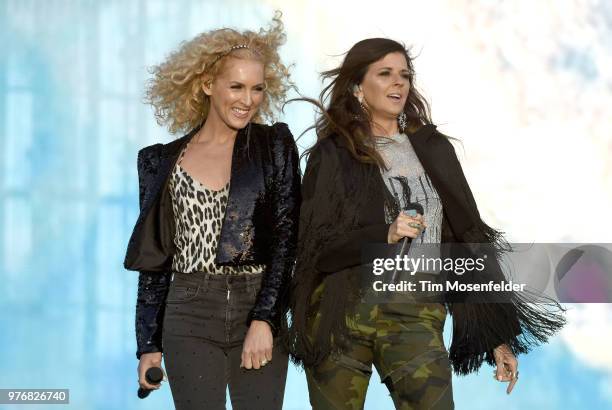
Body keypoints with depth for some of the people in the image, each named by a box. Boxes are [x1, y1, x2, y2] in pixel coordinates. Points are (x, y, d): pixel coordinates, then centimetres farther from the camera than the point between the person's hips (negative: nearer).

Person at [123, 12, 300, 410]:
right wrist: (149, 343, 7)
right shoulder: (163, 161, 8)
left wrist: (264, 320, -12)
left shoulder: (274, 145, 5)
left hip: (259, 313, 0)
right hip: (190, 318, 0)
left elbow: (286, 236, -2)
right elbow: (154, 257, 11)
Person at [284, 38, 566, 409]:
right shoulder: (333, 153, 3)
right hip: (343, 314, -1)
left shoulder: (434, 149, 10)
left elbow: (469, 242, 10)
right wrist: (383, 235, -17)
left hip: (416, 318, 1)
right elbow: (314, 246, -2)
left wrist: (499, 335, 7)